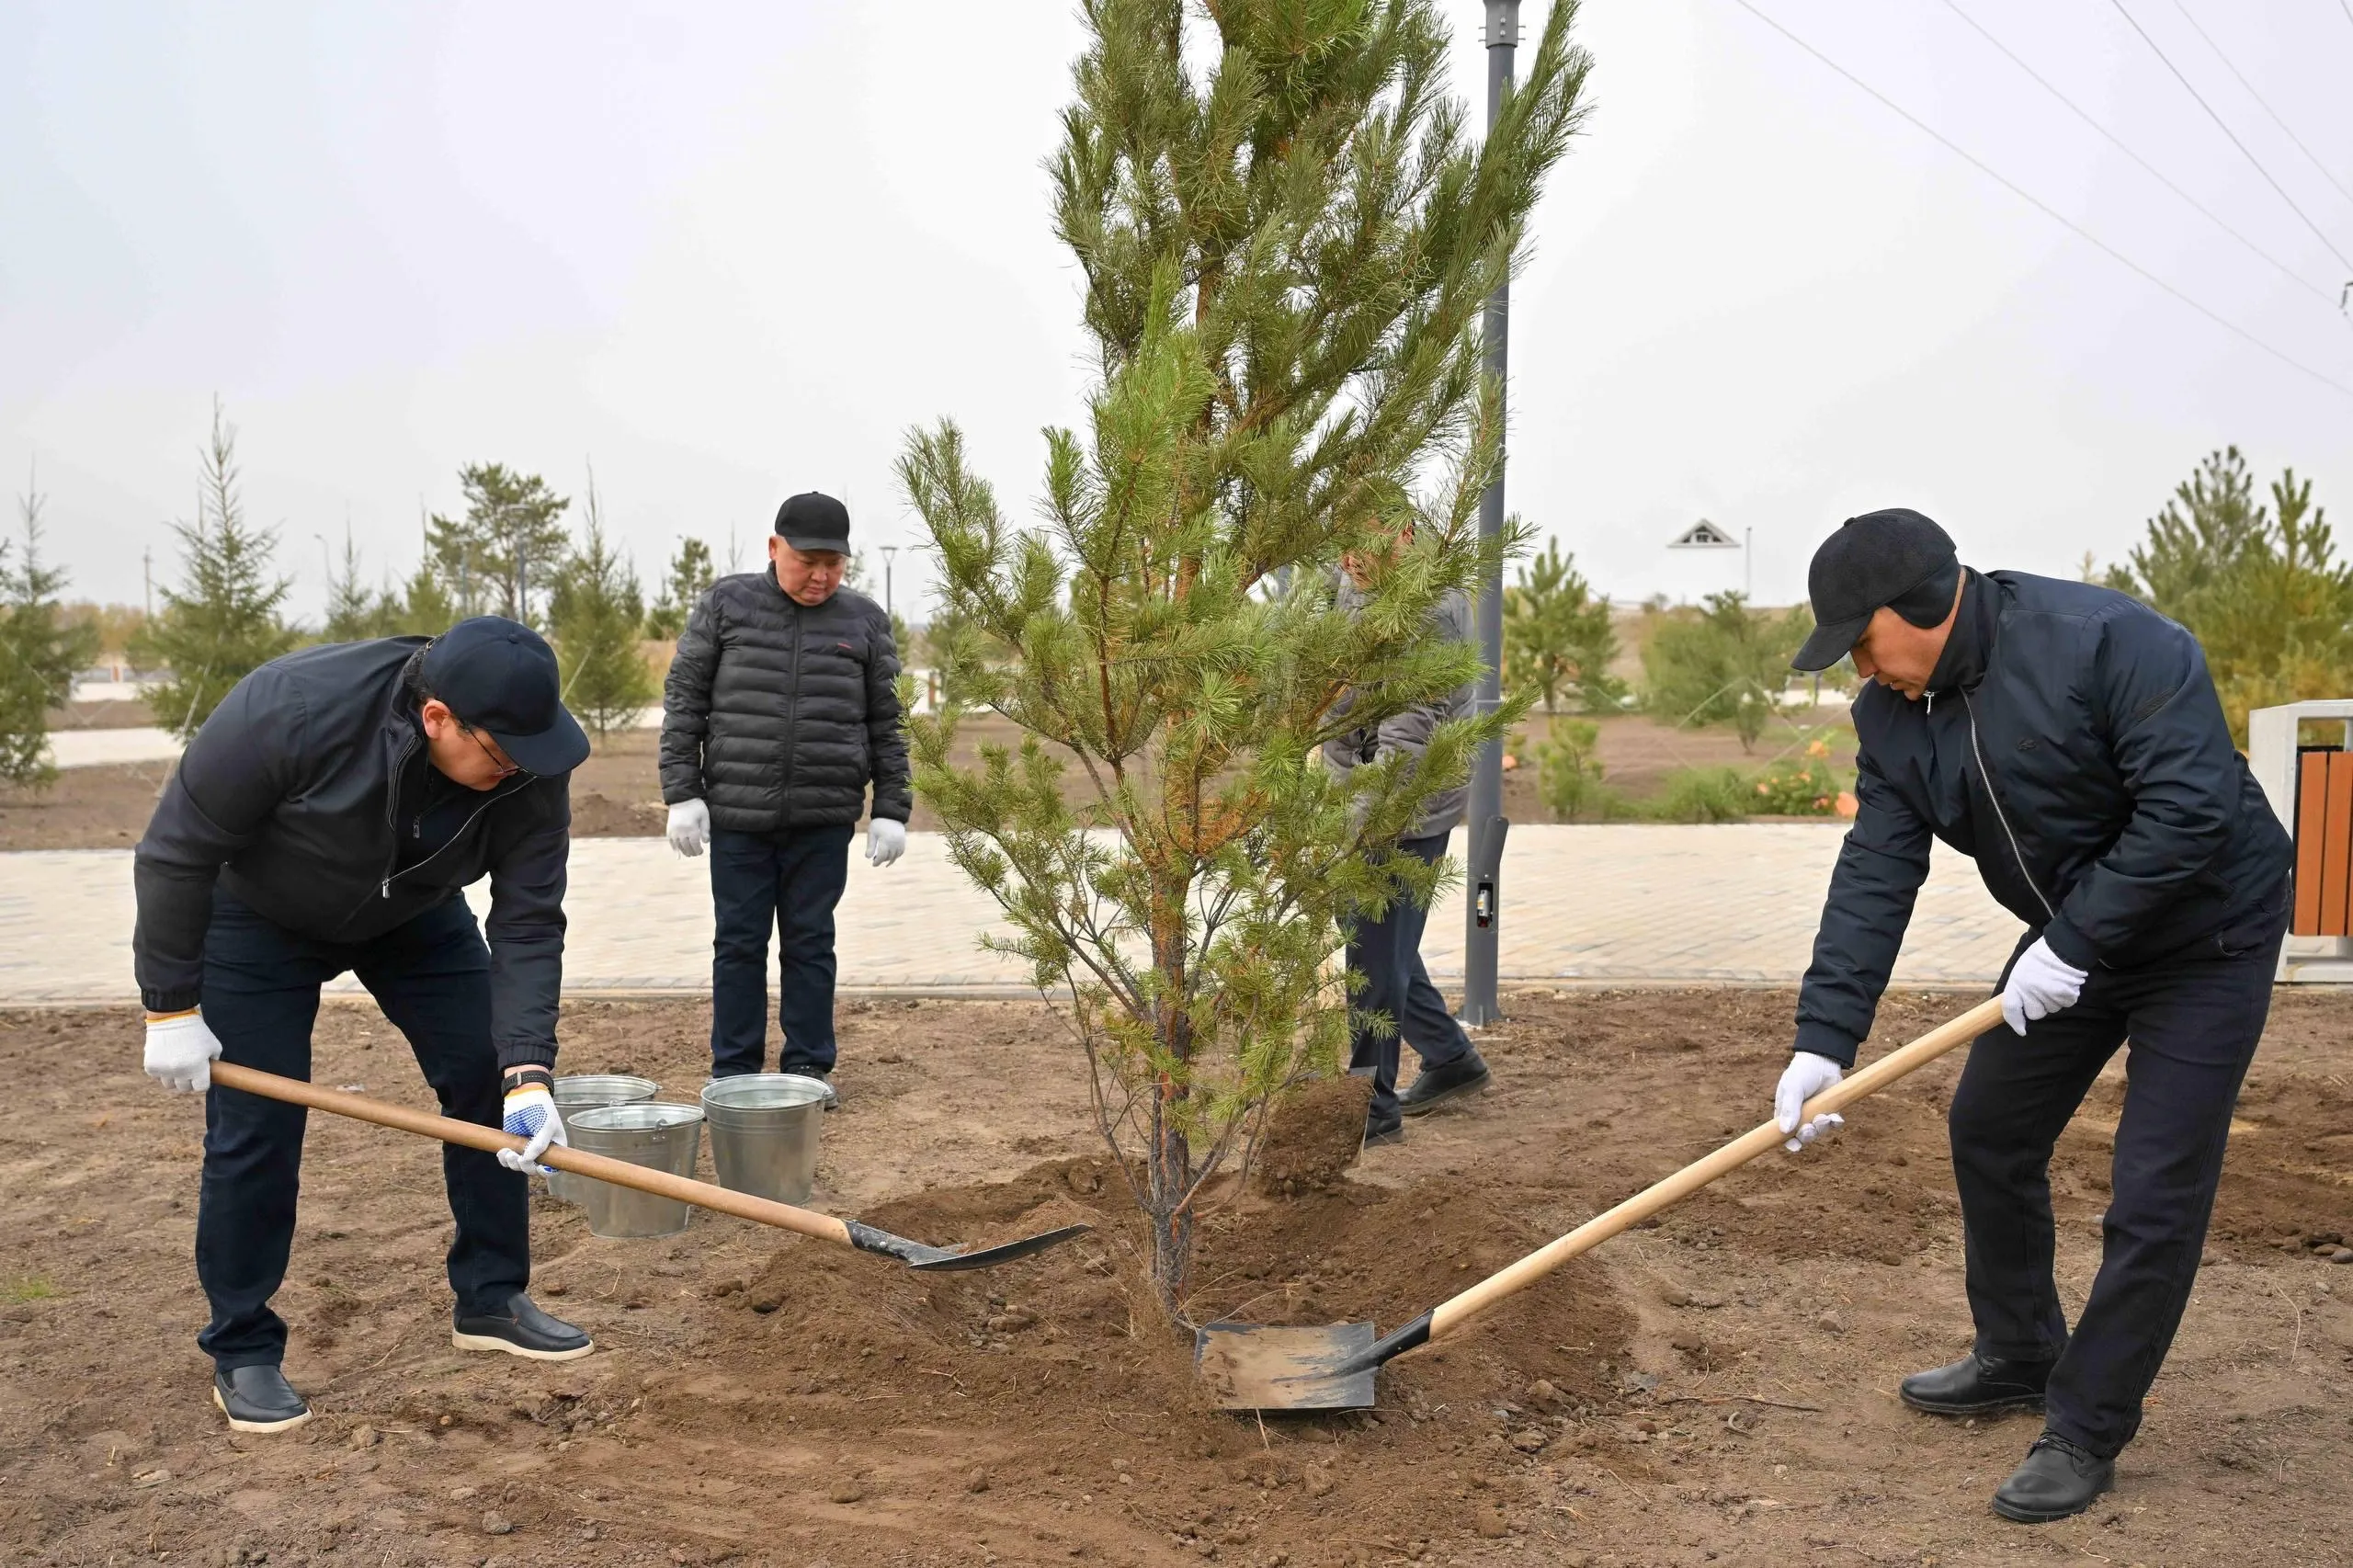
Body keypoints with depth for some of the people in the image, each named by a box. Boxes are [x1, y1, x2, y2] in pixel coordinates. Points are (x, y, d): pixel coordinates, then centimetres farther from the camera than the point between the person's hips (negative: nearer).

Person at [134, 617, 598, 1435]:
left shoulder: (528, 770, -29)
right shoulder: (288, 711, -39)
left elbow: (528, 924, -26)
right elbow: (176, 854, -26)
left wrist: (527, 1069, -36)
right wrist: (171, 1007, -21)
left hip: (415, 915, 4)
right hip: (261, 918, -3)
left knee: (487, 1084, -4)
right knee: (255, 1129, -7)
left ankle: (491, 1299, 12)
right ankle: (242, 1353, 10)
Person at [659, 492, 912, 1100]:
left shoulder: (864, 621, 6)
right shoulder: (725, 605, 2)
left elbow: (885, 724, 10)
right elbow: (684, 701, 4)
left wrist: (891, 810, 4)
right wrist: (682, 793, -3)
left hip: (824, 820, 1)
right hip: (737, 815, -1)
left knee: (811, 942, 7)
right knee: (739, 942, 6)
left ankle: (809, 1066, 17)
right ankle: (732, 1070, 16)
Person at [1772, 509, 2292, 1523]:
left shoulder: (2110, 641, -30)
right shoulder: (1891, 716, -9)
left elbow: (2190, 809, -33)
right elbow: (1875, 875, -13)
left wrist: (2074, 943, -31)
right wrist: (1823, 1039, -21)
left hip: (2206, 935, -7)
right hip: (2070, 941, 7)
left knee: (2154, 1199, -6)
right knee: (1988, 1132, 14)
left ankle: (2085, 1432, 9)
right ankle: (2019, 1362, 35)